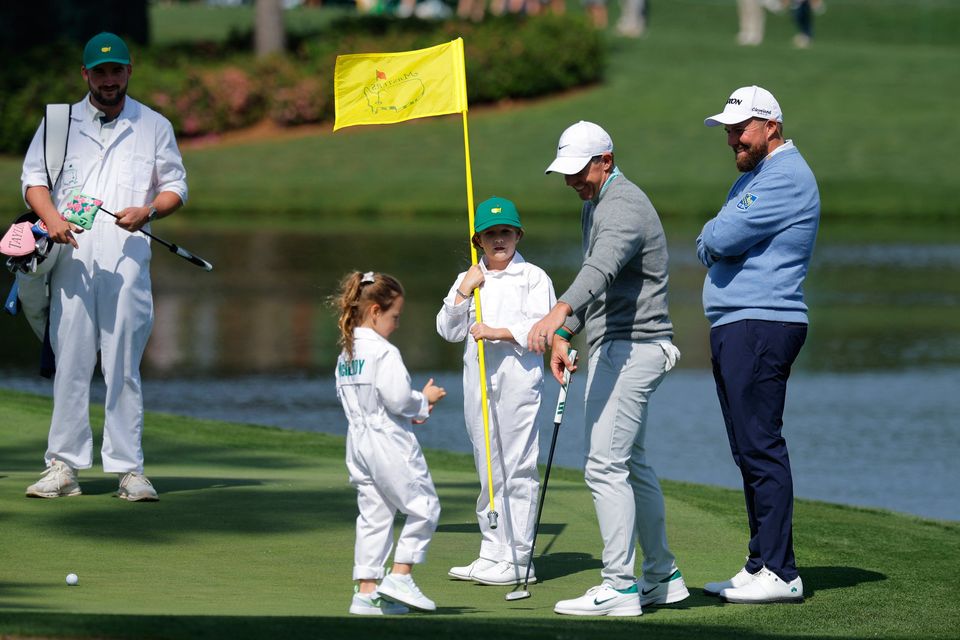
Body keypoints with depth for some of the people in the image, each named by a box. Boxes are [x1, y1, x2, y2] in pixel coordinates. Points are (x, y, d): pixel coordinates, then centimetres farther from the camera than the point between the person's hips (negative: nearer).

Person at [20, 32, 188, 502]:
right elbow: (33, 179, 11)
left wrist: (147, 211, -7)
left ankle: (128, 468, -3)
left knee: (123, 366, -4)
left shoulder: (154, 127, 15)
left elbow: (176, 187, 14)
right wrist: (51, 219, -9)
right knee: (70, 362, -4)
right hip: (72, 255, 1)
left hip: (127, 258, -1)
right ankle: (63, 466, -3)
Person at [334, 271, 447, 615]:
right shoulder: (384, 352, -16)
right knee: (423, 508, 2)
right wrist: (424, 400, 1)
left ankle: (366, 590, 9)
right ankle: (399, 577, -2)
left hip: (358, 441, 9)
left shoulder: (346, 353, 11)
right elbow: (398, 398, -21)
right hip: (389, 443, -9)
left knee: (373, 516, 11)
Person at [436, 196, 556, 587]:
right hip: (478, 379, 5)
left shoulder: (533, 277, 2)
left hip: (518, 378, -5)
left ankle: (517, 558, -6)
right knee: (488, 468, 8)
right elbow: (448, 331, 9)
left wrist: (497, 332, -16)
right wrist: (463, 292, -2)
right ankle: (492, 552, 13)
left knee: (517, 466, -7)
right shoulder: (468, 280, 16)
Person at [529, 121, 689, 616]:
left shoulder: (624, 207, -18)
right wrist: (565, 336, 11)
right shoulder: (595, 205, 17)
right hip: (614, 348, 11)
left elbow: (601, 269, -38)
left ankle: (619, 587, -13)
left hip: (630, 348, -11)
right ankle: (662, 577, 25)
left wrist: (559, 311, -54)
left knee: (605, 465, -13)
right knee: (631, 464, 17)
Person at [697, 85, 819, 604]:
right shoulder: (752, 177, 22)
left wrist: (715, 238, 3)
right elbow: (709, 246, 16)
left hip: (761, 326, -10)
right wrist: (717, 242, -5)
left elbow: (719, 240, -18)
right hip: (733, 328, 10)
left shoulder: (786, 176, -12)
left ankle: (779, 573, -13)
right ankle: (760, 564, 14)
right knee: (749, 450, 11)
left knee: (760, 447, -12)